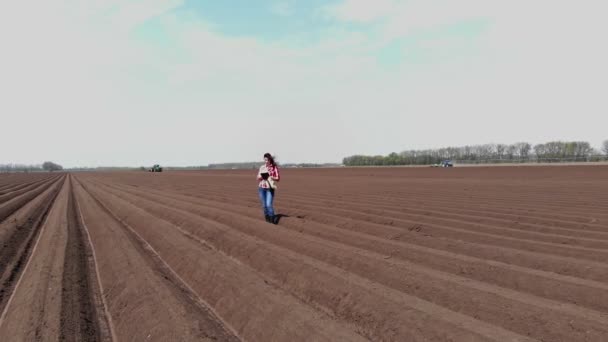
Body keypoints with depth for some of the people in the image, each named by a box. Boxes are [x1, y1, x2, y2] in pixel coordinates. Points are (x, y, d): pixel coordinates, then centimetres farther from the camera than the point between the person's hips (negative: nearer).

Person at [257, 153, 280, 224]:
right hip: (261, 188, 4)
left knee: (269, 204, -15)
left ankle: (272, 219, -2)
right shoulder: (262, 167, 7)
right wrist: (261, 177, -12)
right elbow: (258, 178, 10)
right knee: (264, 205, 8)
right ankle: (267, 218, 23)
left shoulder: (274, 167, -4)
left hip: (270, 188, -4)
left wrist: (270, 177, -21)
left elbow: (278, 178, -5)